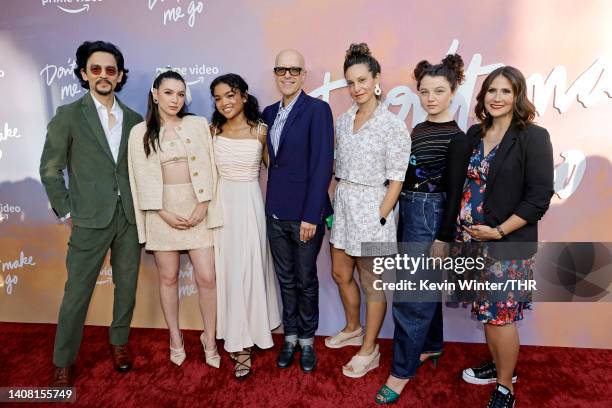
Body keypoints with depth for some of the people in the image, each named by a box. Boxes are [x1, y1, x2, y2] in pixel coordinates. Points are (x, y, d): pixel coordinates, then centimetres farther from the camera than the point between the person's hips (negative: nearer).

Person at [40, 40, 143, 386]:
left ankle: (119, 341, 34)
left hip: (130, 217, 3)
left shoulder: (135, 119, 7)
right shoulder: (68, 115, -2)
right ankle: (64, 361, 22)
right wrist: (67, 213, -3)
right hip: (90, 219, -3)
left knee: (127, 286, 13)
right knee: (77, 292, 5)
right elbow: (50, 169, 0)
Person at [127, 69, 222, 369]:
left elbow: (207, 167, 1)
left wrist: (203, 206, -8)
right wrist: (164, 213, -10)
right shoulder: (140, 132, 3)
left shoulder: (199, 124, 5)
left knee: (207, 277, -2)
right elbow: (143, 177, -1)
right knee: (168, 277, 9)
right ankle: (175, 337, 28)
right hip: (162, 211, 0)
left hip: (196, 208, 0)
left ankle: (209, 338, 17)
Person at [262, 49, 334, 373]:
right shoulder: (270, 112, 9)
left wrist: (311, 215, -18)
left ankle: (307, 340, 32)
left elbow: (322, 166, -16)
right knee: (285, 279, 17)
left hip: (305, 213, -5)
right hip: (276, 212, 6)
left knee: (306, 280, 11)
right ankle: (290, 337, 35)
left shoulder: (317, 110, -11)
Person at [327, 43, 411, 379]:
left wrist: (380, 218, -14)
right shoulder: (343, 120, 7)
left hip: (372, 207, -7)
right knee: (340, 273, 19)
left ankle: (369, 351, 26)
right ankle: (352, 329, 44)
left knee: (372, 283, 7)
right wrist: (334, 203, 8)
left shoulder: (393, 125, -11)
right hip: (343, 204, 7)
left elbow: (396, 180, -11)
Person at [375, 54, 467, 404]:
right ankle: (432, 345, 39)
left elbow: (454, 191, -14)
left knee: (410, 295, -3)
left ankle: (402, 371, 11)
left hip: (430, 219, -8)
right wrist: (399, 214, 13)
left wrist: (443, 239, -16)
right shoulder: (417, 130, 10)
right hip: (409, 215, 8)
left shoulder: (456, 137, -12)